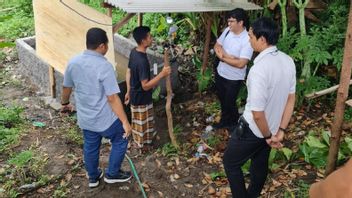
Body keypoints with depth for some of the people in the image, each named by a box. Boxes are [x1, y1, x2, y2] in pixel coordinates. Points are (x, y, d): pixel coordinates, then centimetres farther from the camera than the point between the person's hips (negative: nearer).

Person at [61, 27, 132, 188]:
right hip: (105, 119, -6)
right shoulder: (104, 66, -24)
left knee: (90, 147, 24)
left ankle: (93, 177, 42)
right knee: (120, 142, 19)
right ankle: (112, 174, 29)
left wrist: (65, 103, 29)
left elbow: (66, 87, 10)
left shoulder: (73, 62, -4)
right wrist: (125, 121, -18)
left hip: (85, 118, 6)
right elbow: (112, 98, -25)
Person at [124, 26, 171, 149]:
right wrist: (162, 74, -33)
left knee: (139, 122, 27)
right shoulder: (142, 61, -32)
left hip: (135, 94, 8)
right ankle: (142, 145, 34)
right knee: (142, 123, 14)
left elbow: (128, 72, 7)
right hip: (141, 98, -8)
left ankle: (142, 140, 47)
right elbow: (145, 86, -30)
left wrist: (128, 91, 16)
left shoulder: (134, 52, -4)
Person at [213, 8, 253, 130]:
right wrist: (227, 55, -18)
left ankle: (234, 125, 35)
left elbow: (241, 63, -30)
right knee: (222, 99, 23)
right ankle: (224, 121, 46)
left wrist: (222, 57, -20)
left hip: (234, 78, -6)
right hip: (220, 73, 7)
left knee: (229, 102, 9)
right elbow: (217, 46, 3)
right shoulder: (227, 30, -6)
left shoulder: (247, 40, -26)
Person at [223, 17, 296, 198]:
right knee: (260, 164, 26)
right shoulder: (288, 61, -6)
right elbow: (291, 100, 1)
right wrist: (280, 131, 3)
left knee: (230, 162, 15)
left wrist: (267, 136, -12)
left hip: (253, 129, -8)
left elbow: (257, 113, -29)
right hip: (271, 128, 8)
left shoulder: (259, 69, -33)